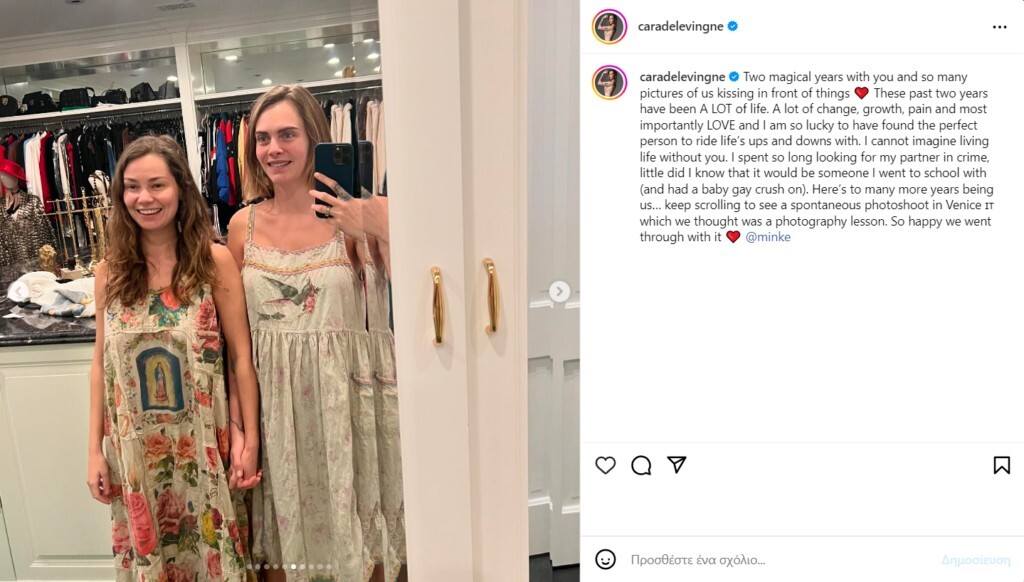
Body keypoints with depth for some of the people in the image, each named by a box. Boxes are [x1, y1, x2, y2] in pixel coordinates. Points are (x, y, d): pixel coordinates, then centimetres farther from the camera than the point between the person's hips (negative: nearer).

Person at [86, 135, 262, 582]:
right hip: (135, 448, 3)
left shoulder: (214, 260, -8)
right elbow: (102, 362, 5)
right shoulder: (110, 271, 1)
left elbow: (241, 356, -7)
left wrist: (250, 440, -7)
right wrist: (95, 449, 4)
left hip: (204, 442, -2)